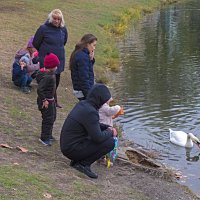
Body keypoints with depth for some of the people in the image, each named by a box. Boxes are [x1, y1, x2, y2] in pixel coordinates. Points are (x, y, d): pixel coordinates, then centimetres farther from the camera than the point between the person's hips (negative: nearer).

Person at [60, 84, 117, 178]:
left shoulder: (82, 104, 7)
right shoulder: (90, 112, -22)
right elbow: (98, 137, -24)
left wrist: (107, 127, 9)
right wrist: (110, 132, -4)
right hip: (73, 149, -10)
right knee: (110, 142, -12)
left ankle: (77, 161, 14)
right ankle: (84, 164, -6)